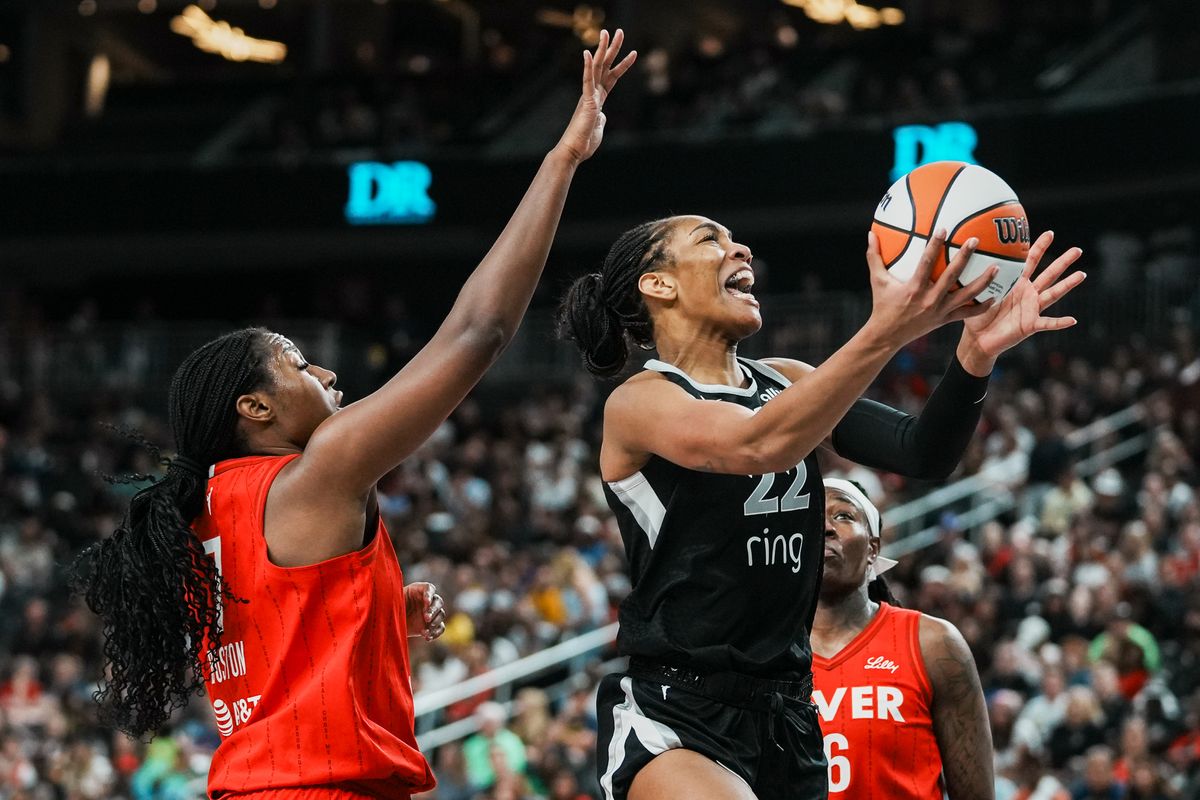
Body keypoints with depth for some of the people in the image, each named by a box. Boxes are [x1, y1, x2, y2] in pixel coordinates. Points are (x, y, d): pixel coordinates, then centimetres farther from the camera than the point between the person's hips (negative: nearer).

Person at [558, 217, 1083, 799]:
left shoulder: (787, 381, 12)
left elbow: (923, 453, 0)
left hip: (788, 714, 7)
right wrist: (886, 334, -38)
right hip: (674, 715, -7)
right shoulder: (638, 403, -7)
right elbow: (757, 446, -27)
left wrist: (976, 352, -19)